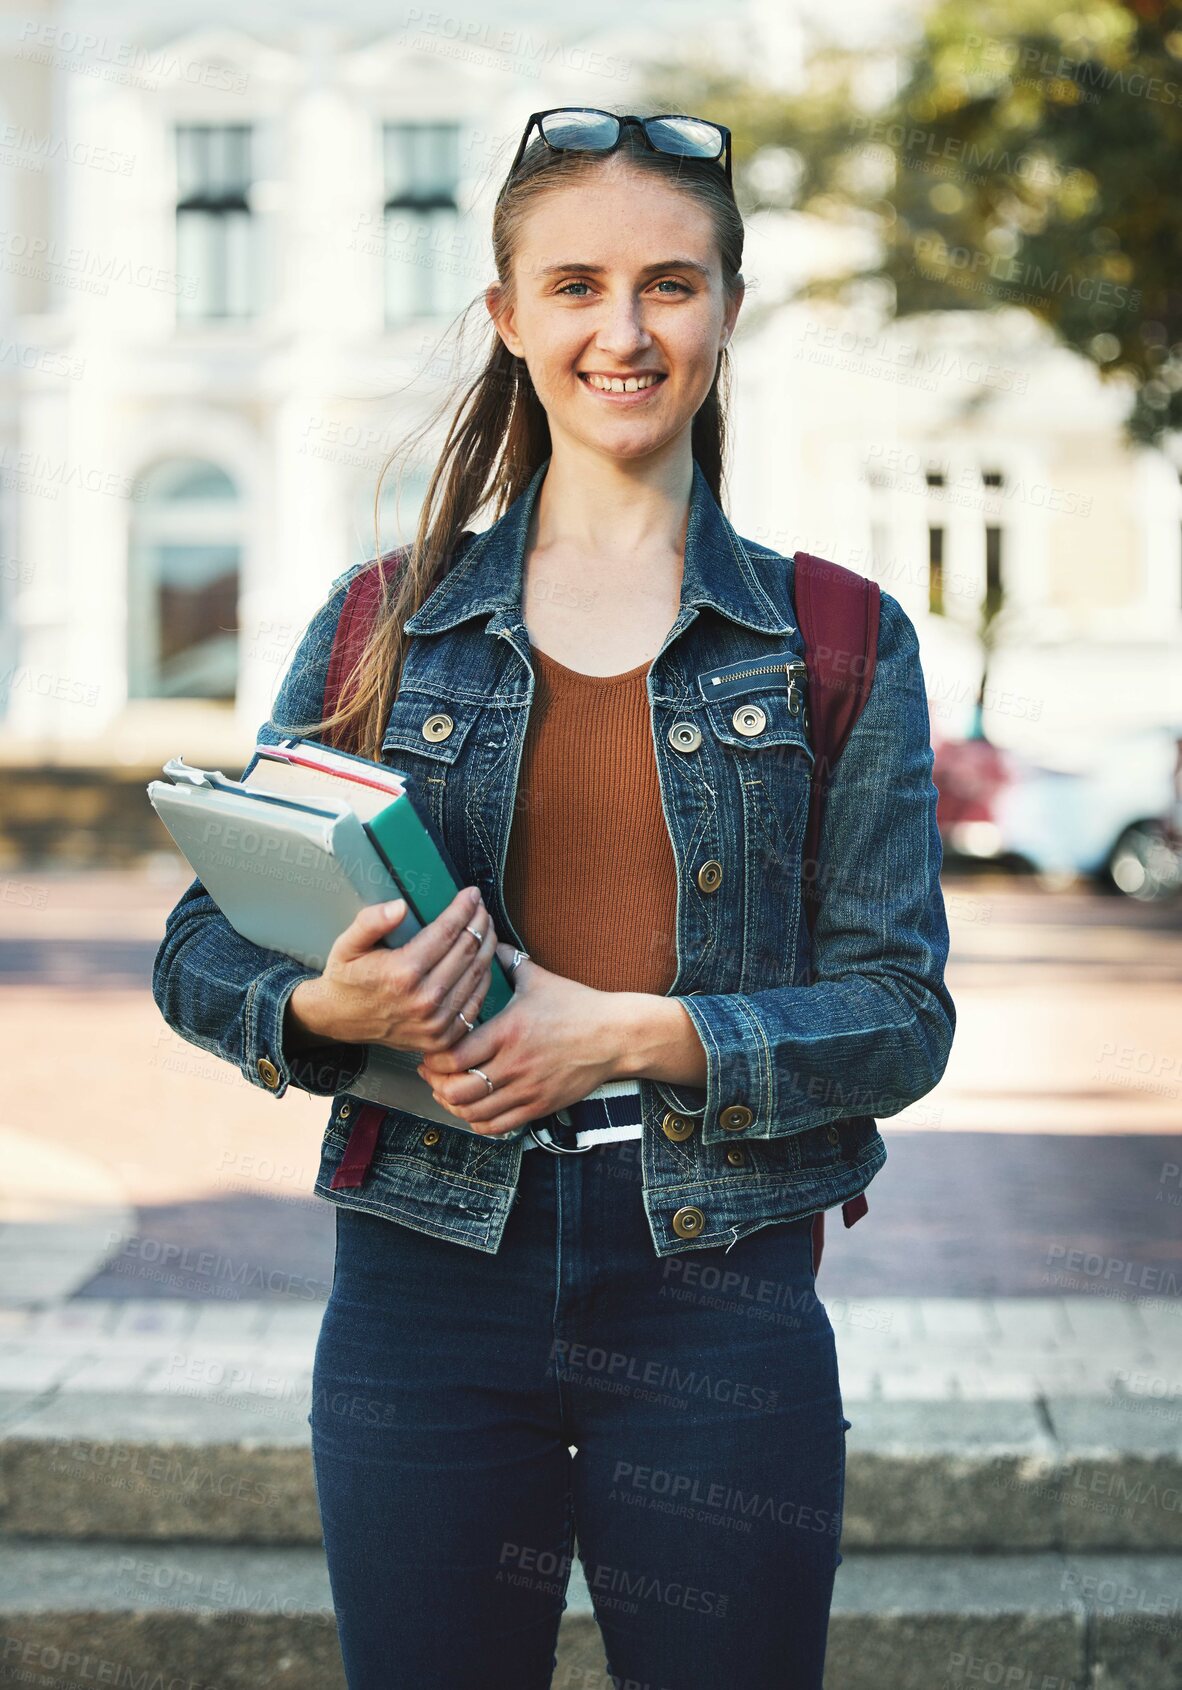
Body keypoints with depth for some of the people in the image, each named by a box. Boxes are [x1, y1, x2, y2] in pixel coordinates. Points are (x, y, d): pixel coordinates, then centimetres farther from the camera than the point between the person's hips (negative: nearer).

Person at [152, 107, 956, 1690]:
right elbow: (200, 948, 8)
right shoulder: (387, 624, 7)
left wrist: (639, 1032, -16)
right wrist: (325, 1007, -14)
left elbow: (902, 1013, -1)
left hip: (721, 1300, 0)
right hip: (427, 1283, 1)